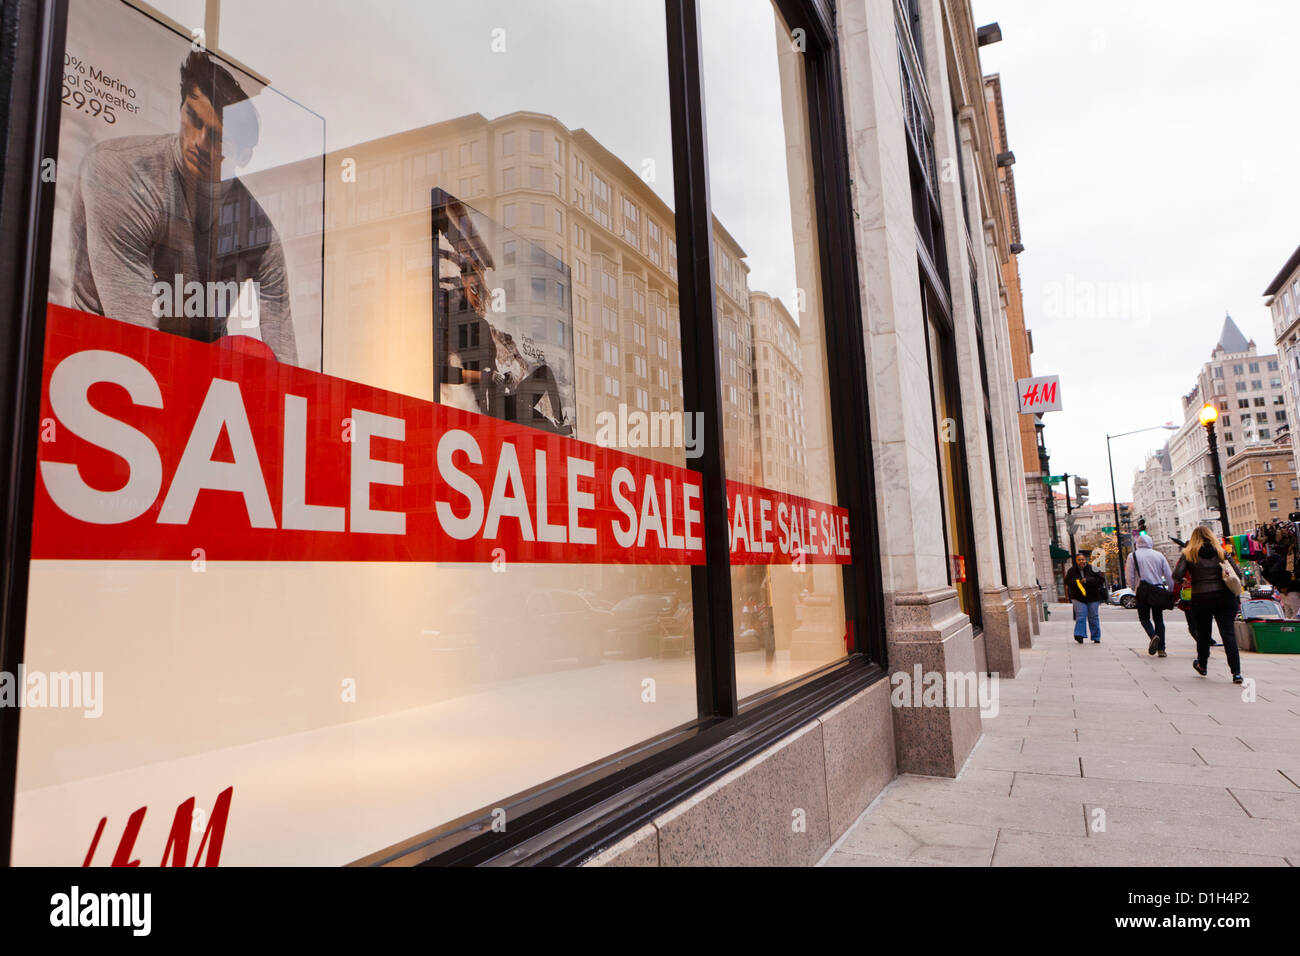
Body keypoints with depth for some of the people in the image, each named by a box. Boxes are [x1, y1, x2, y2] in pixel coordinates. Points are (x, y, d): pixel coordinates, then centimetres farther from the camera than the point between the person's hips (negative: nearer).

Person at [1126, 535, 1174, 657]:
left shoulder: (1133, 556, -1)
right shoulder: (1159, 555, 6)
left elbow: (1129, 577, -5)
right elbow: (1169, 575, 6)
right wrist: (1171, 592, 15)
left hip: (1143, 591, -2)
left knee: (1144, 617, 9)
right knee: (1158, 618, 11)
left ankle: (1153, 636, -20)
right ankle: (1161, 649, 5)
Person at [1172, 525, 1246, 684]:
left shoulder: (1189, 554, 2)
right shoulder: (1221, 552, 8)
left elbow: (1177, 576, -9)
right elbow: (1238, 574, 2)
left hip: (1201, 598, -1)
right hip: (1224, 597, 1)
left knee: (1203, 633, 15)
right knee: (1228, 633, -2)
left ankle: (1202, 665, 34)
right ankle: (1236, 672, -9)